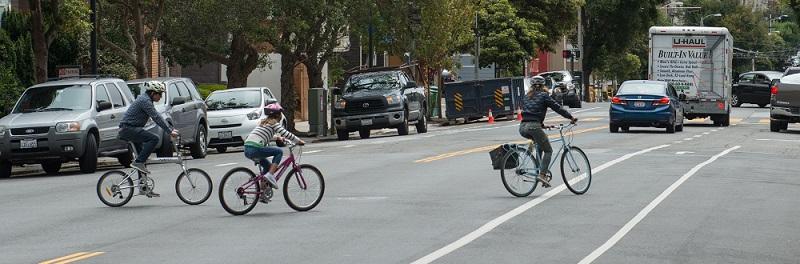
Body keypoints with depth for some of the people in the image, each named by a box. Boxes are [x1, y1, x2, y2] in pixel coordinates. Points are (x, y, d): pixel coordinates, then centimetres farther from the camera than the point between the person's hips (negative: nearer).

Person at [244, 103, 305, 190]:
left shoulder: (264, 122, 25)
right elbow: (286, 134, -5)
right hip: (255, 149, -9)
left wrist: (278, 138, 45)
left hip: (247, 150, 9)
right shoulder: (274, 123, 1)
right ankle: (270, 175, -6)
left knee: (268, 166, 23)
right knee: (279, 152, 3)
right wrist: (299, 141, 6)